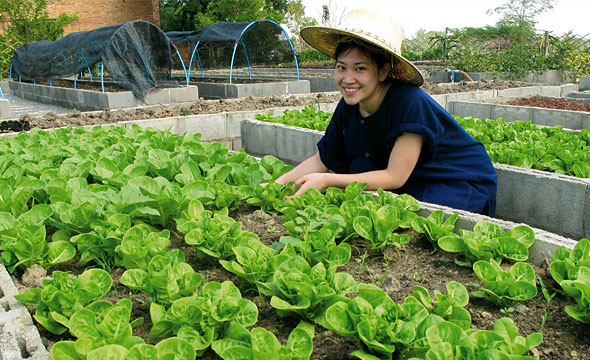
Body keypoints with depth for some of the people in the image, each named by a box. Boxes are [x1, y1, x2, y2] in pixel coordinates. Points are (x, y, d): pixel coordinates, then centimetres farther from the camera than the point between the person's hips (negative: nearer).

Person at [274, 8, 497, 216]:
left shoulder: (409, 101, -30)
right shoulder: (348, 107, -9)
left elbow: (395, 177, -26)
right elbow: (322, 160, 0)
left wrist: (326, 181, -27)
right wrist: (278, 183, -12)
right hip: (413, 182, 6)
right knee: (359, 167, -17)